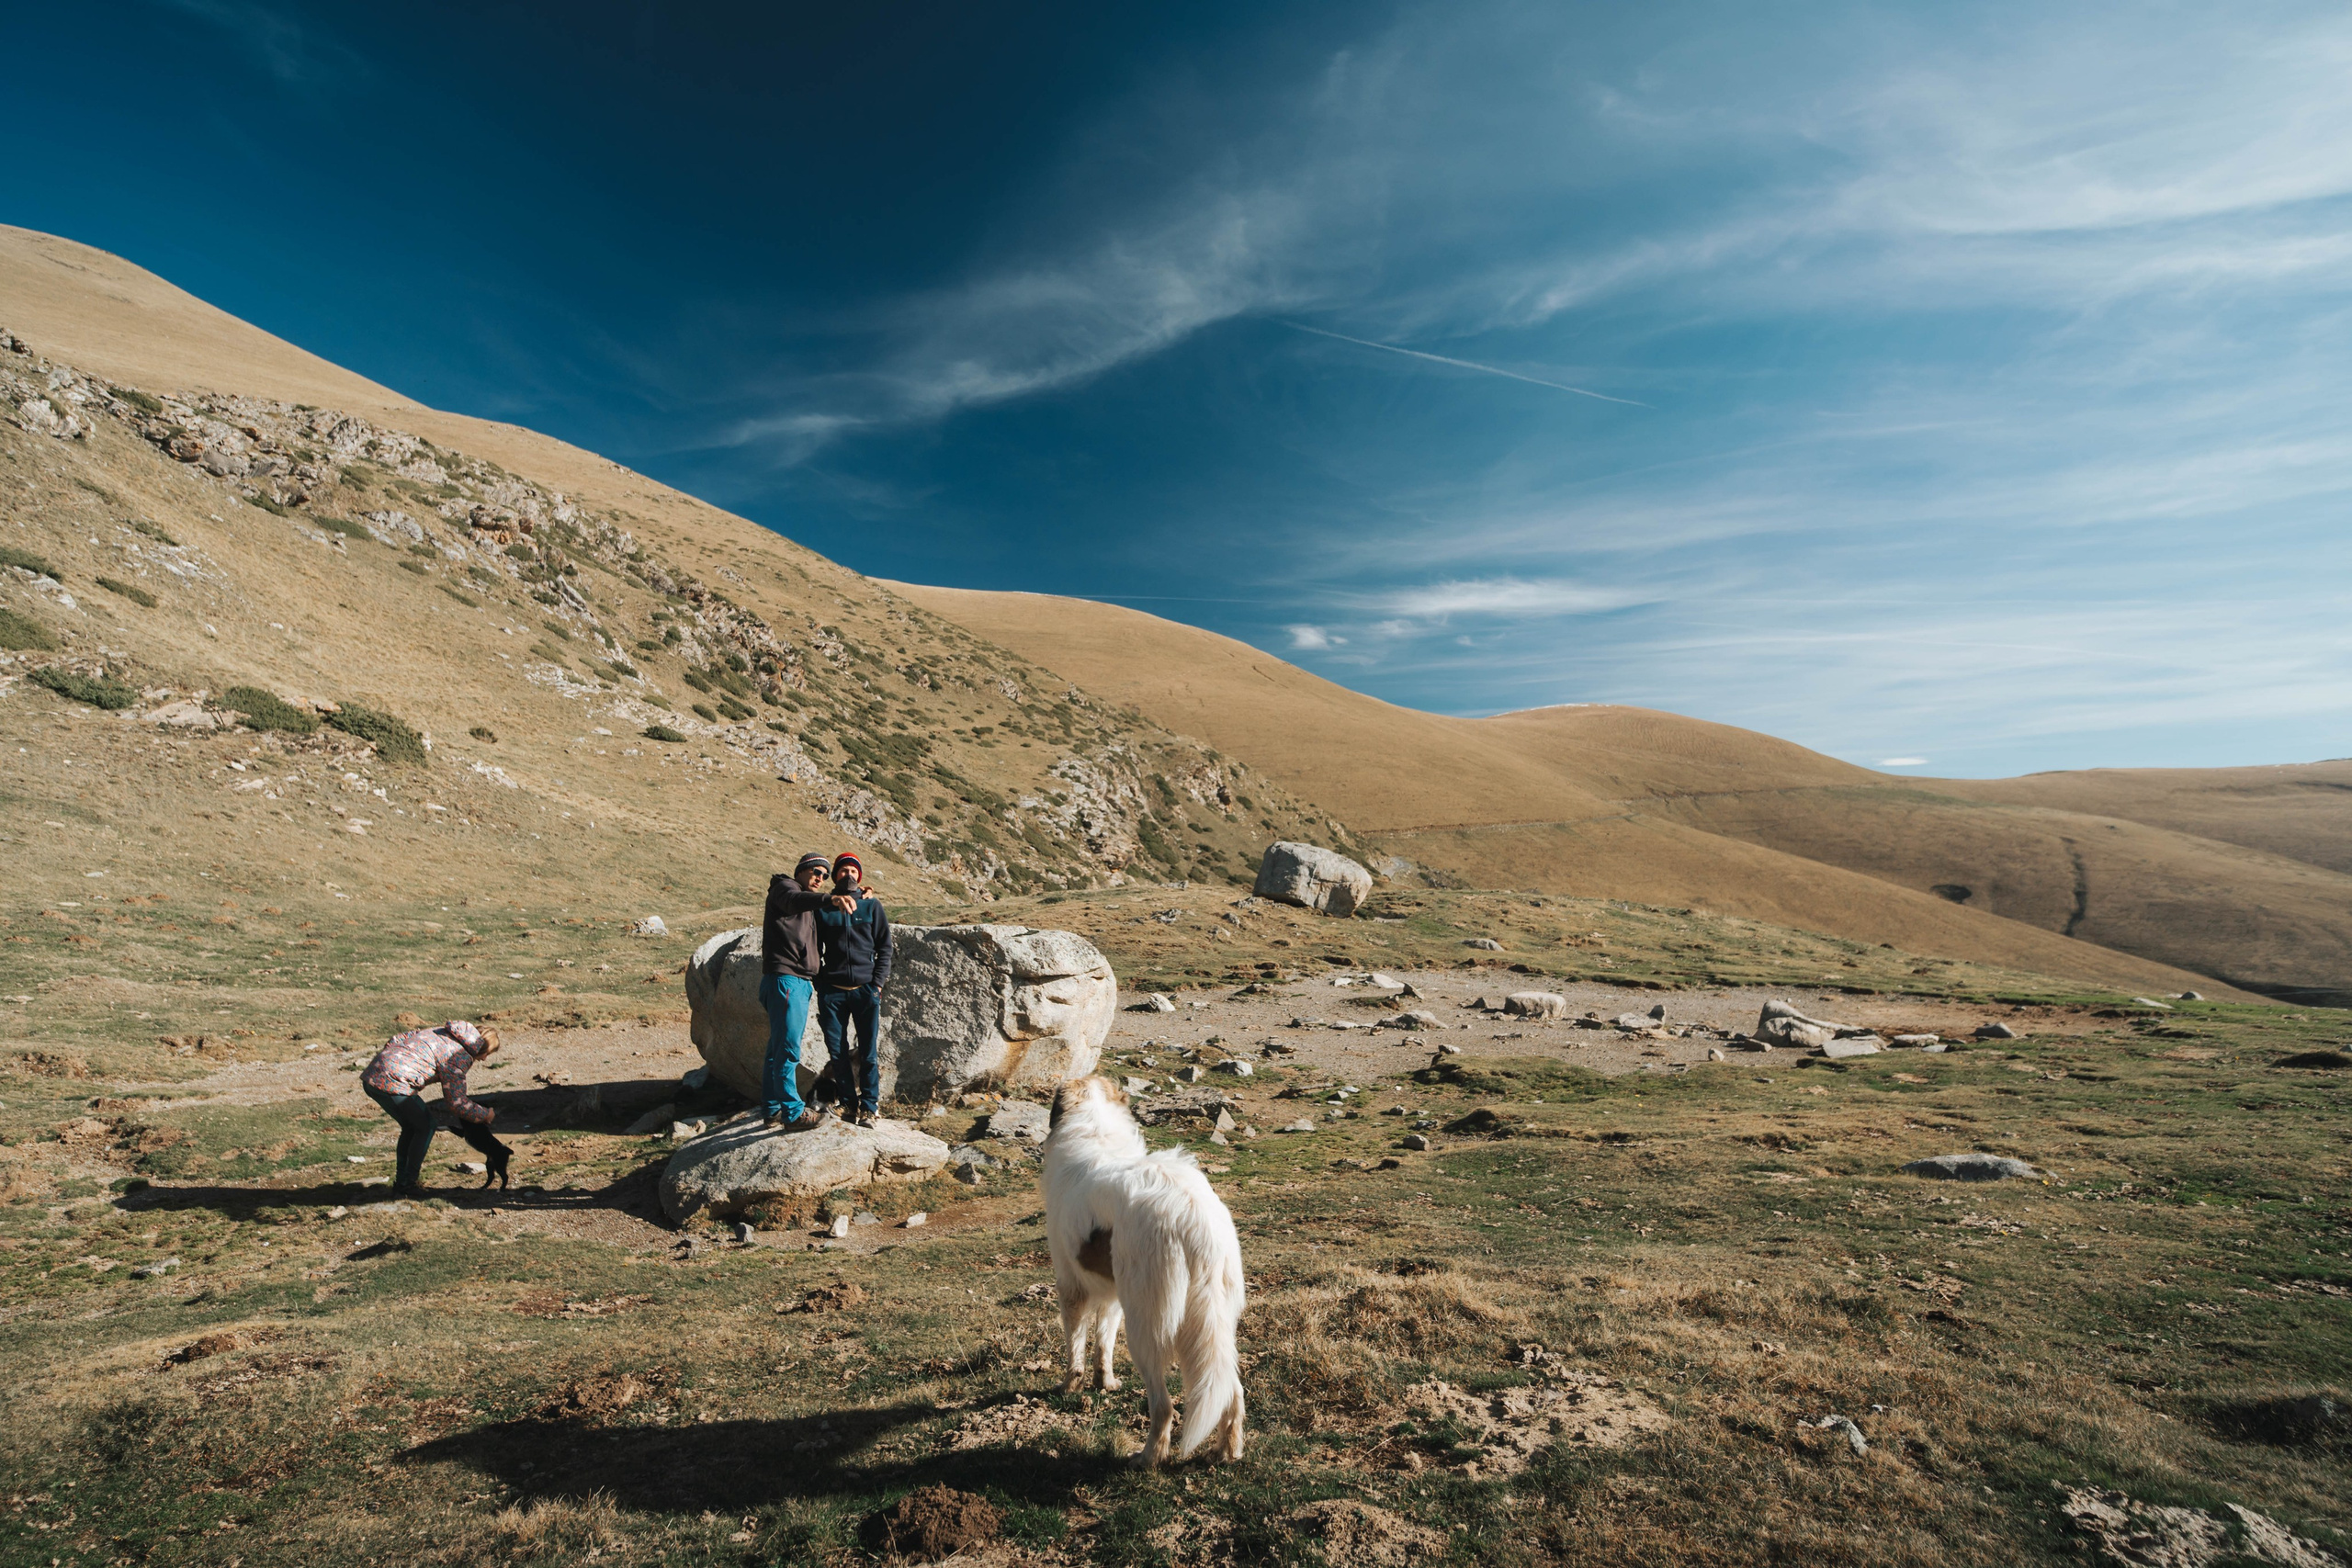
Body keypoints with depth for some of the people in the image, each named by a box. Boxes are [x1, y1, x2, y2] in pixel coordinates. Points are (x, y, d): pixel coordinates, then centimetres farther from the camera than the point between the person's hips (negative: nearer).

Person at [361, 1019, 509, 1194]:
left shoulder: (440, 1032, 17)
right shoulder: (459, 1056, -7)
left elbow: (395, 1040, 19)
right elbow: (456, 1103, -5)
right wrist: (486, 1115, 8)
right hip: (393, 1083, -9)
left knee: (410, 1127, 22)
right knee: (425, 1127, 8)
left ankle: (401, 1181, 27)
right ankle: (407, 1185, 10)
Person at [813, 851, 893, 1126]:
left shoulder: (871, 905, 6)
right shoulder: (823, 907, 7)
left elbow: (884, 946, 7)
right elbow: (815, 948, 11)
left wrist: (878, 983, -2)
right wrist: (819, 983, 2)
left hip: (866, 989, -1)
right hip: (832, 990, 1)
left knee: (869, 1053, -1)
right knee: (837, 1051, 4)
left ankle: (869, 1107, 7)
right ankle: (849, 1103, 17)